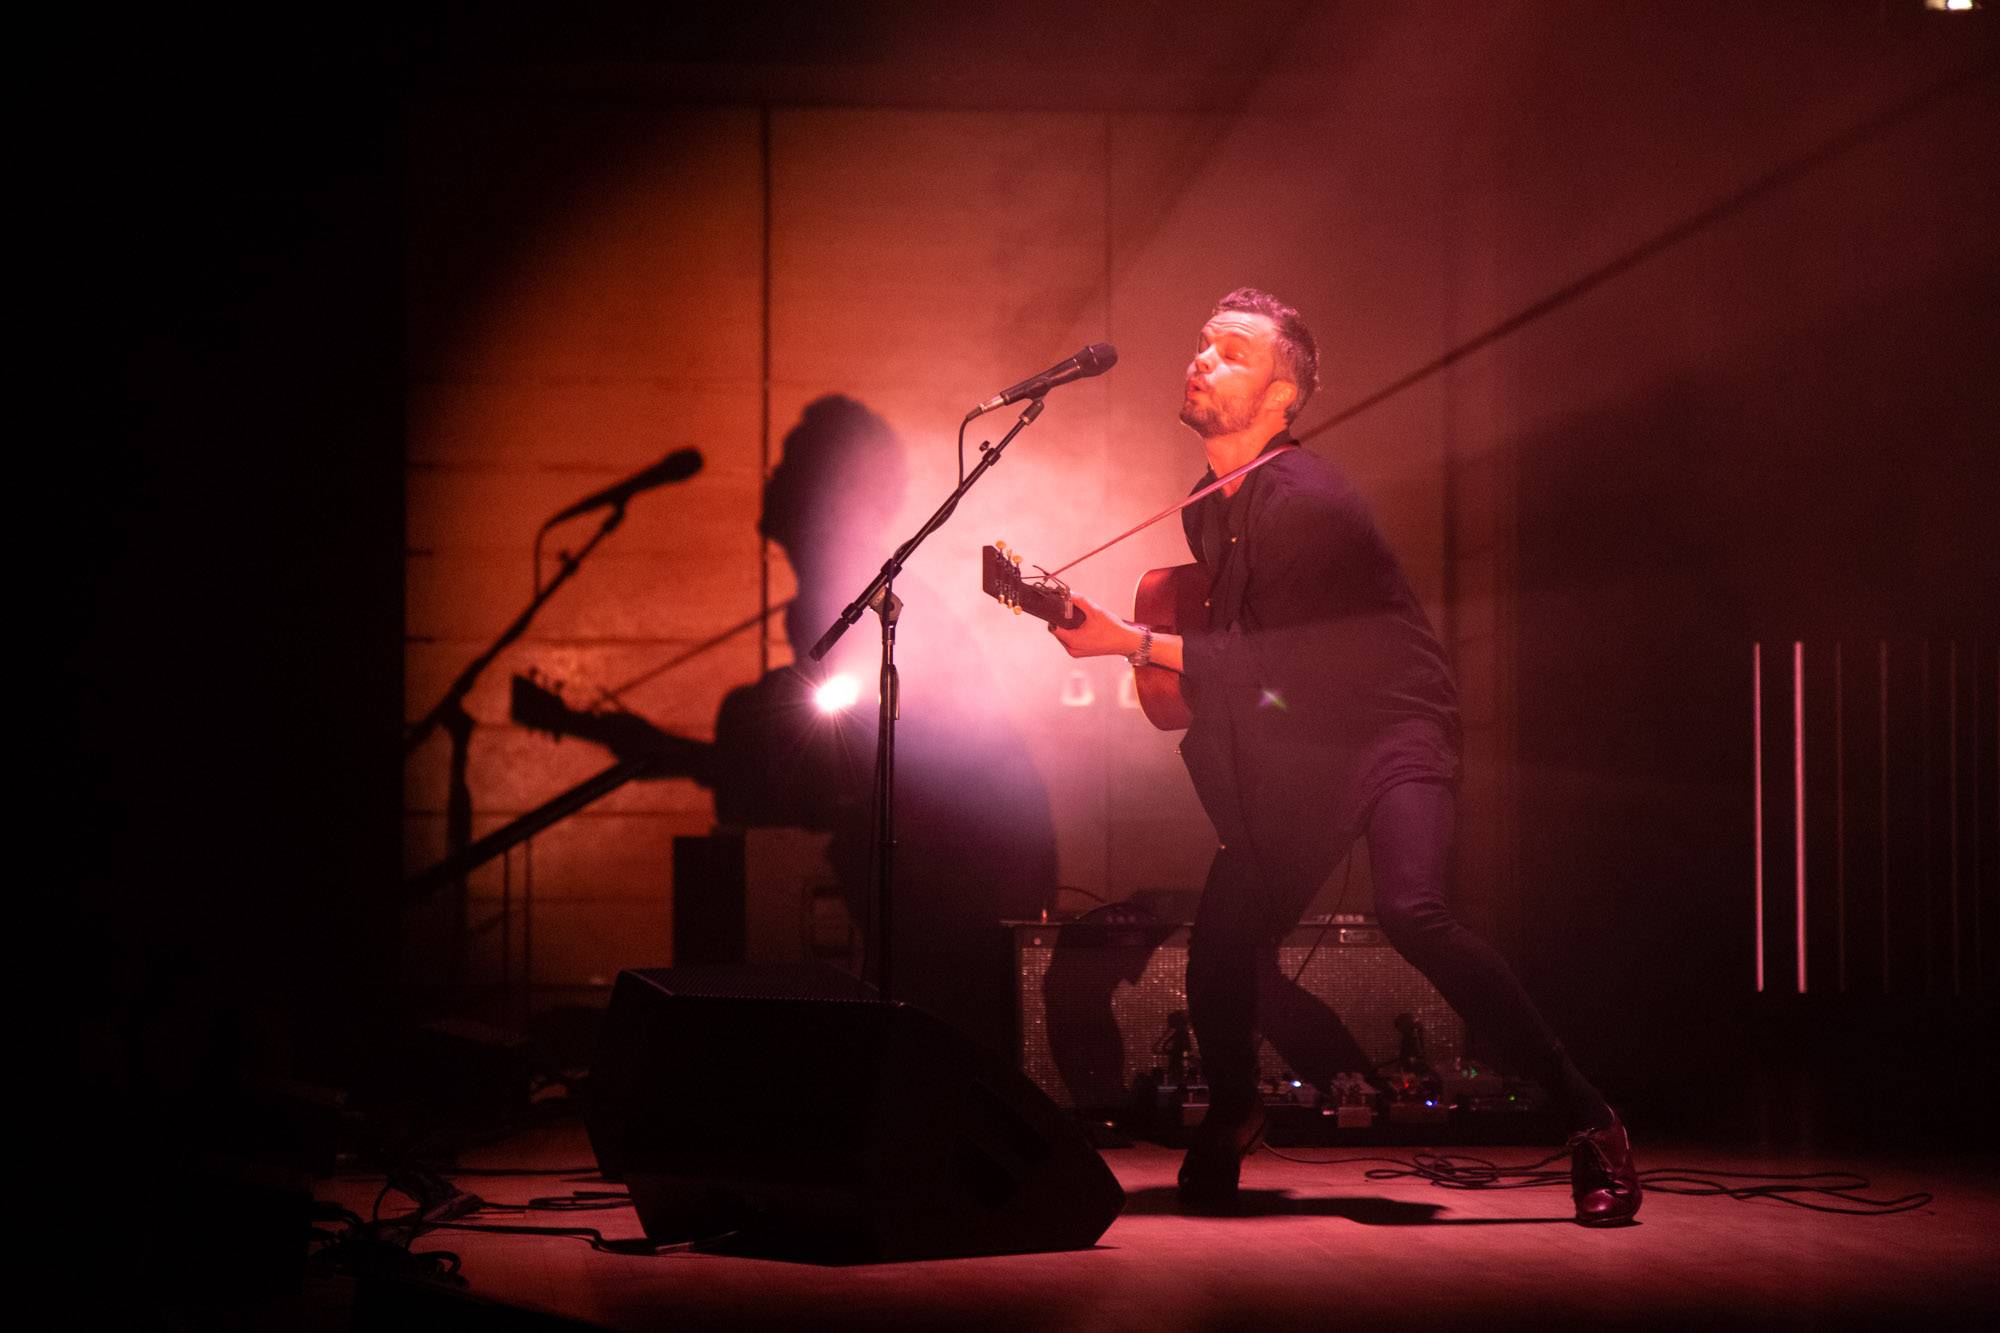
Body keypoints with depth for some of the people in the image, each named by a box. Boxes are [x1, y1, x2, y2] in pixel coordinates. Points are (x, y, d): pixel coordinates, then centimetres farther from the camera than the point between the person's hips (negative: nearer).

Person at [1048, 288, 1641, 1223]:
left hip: (1392, 732, -8)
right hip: (1295, 752, 8)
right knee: (1218, 952, -2)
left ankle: (1588, 1123, -25)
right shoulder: (1207, 505, 8)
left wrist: (1128, 642, -20)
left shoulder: (1304, 501, -20)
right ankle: (1230, 1118, 28)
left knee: (1411, 909, -31)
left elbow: (1260, 662, -21)